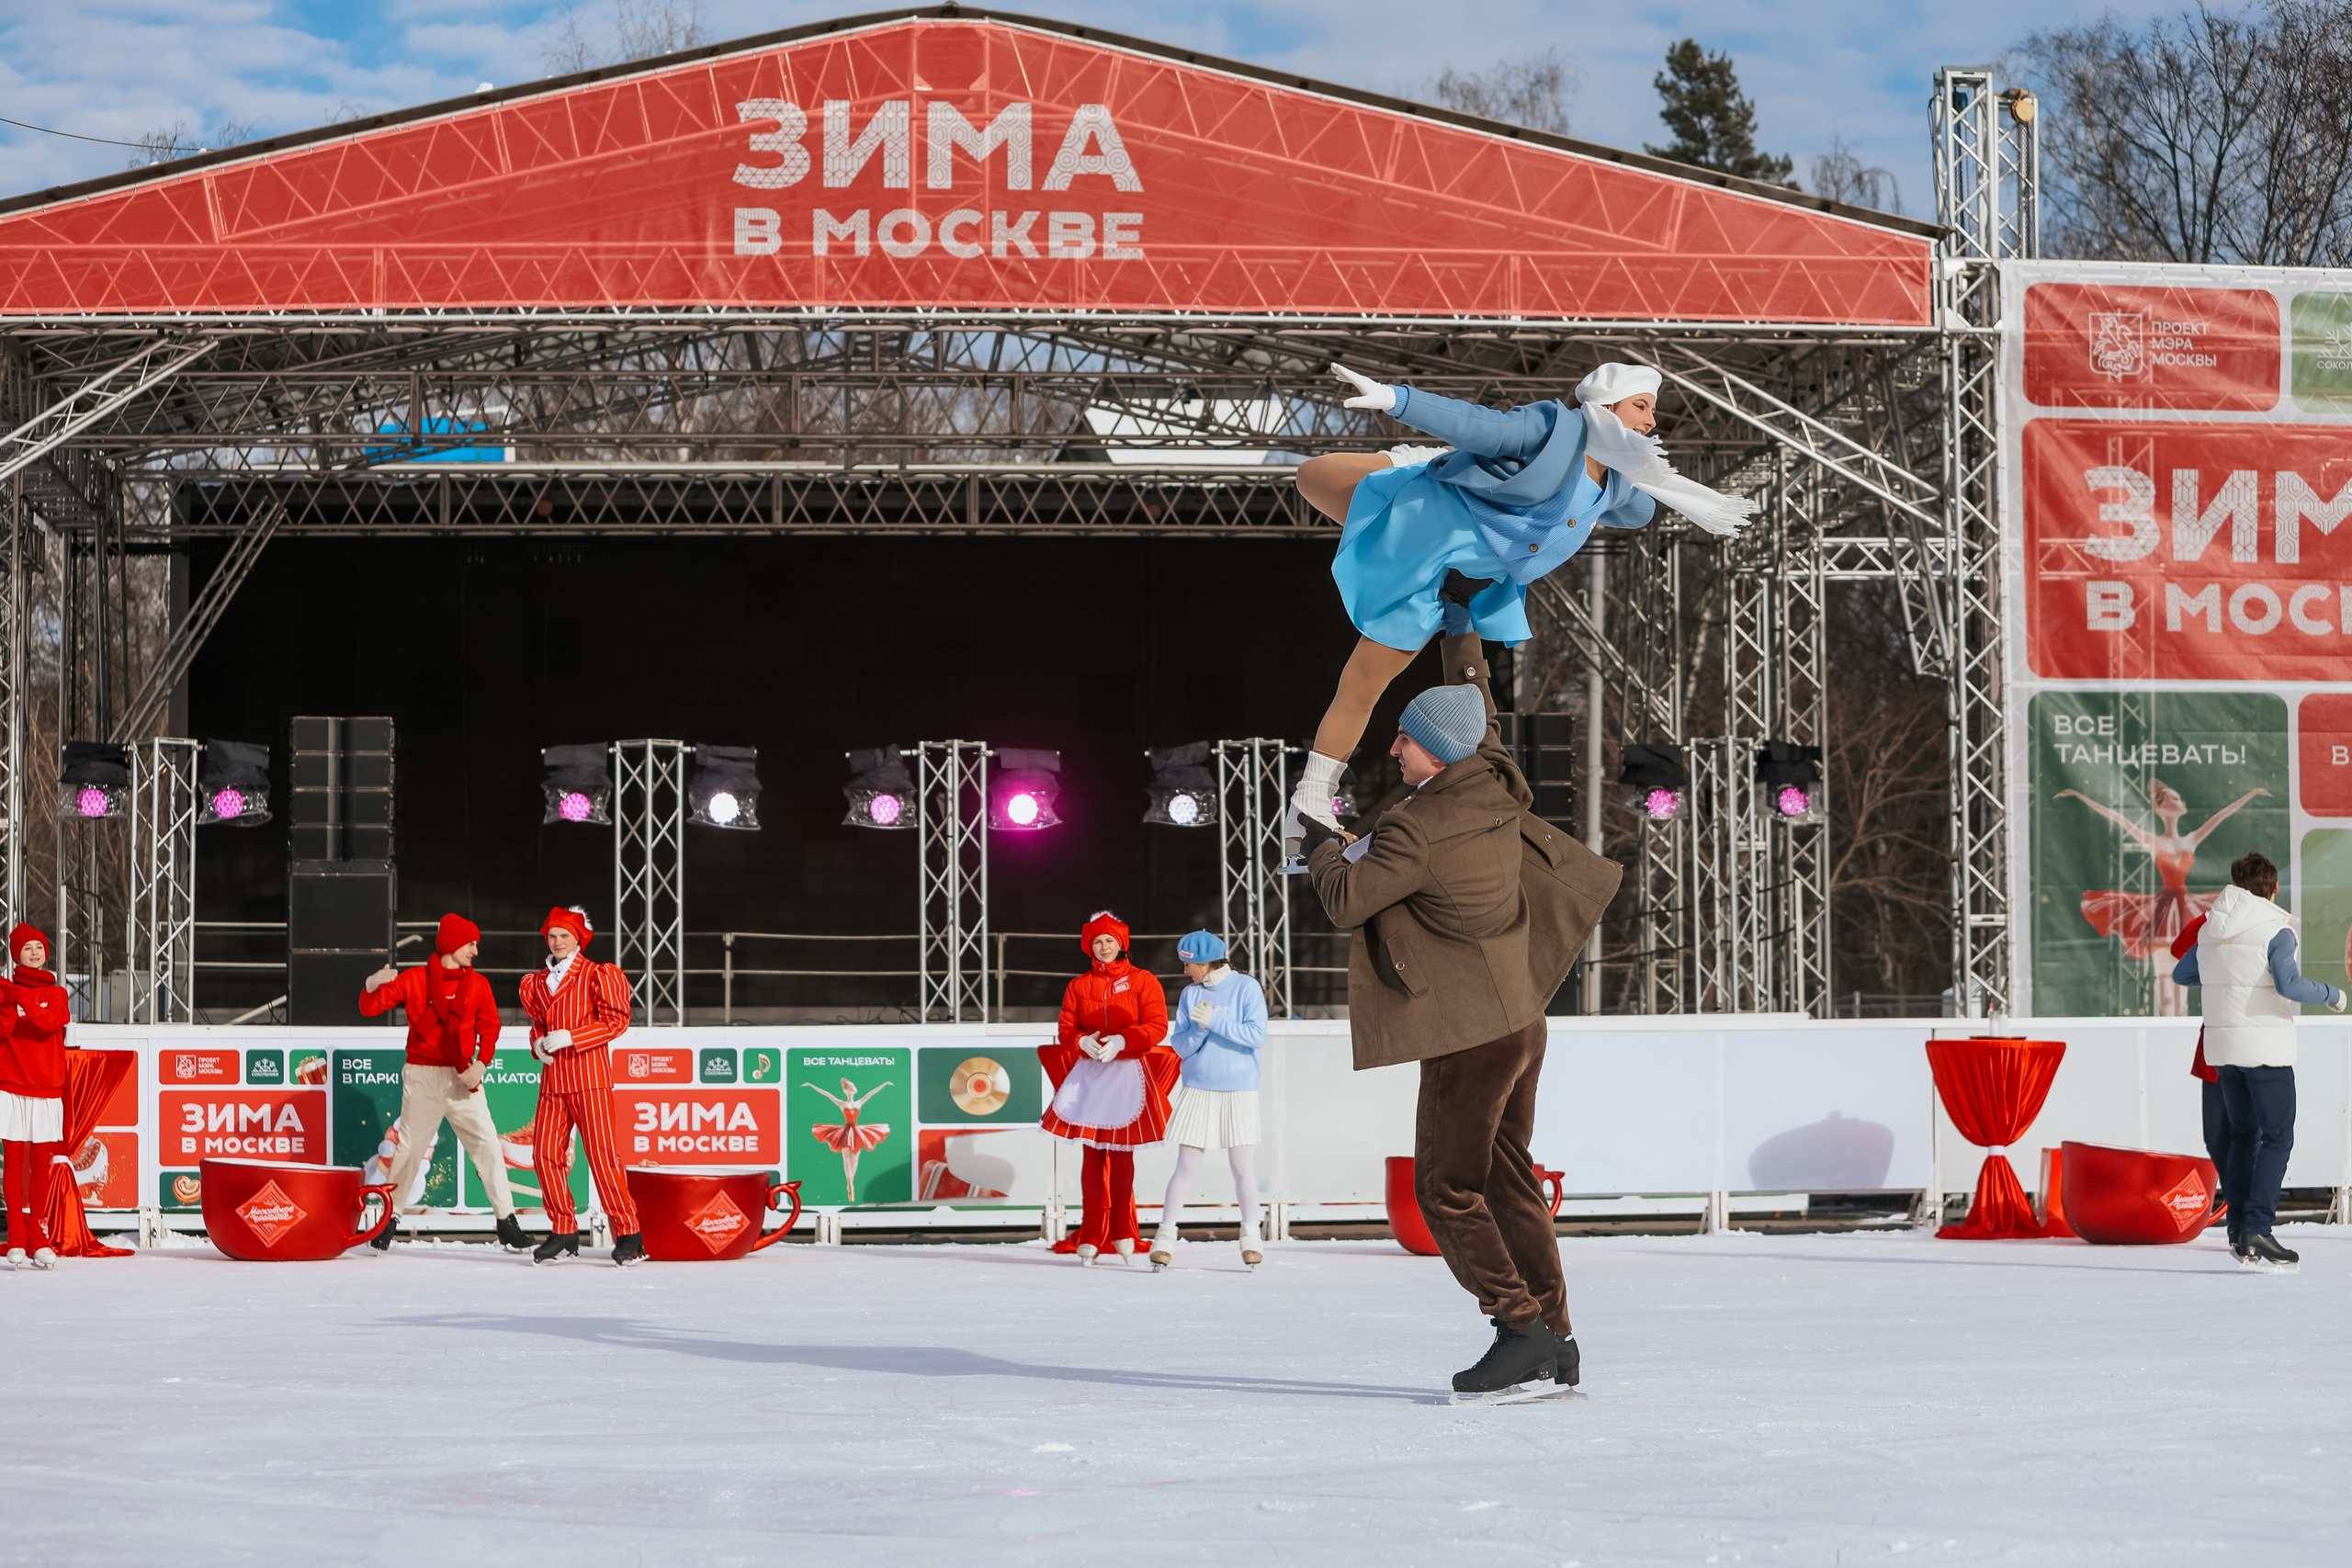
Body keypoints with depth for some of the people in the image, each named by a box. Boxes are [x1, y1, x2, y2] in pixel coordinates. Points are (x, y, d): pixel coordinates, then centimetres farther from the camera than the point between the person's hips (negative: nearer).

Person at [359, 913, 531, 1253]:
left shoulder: (478, 985, 7)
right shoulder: (414, 979, 0)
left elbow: (489, 1027, 1)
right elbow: (370, 1009, -3)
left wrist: (481, 1063, -17)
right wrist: (372, 985, -25)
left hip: (463, 1079, 2)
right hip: (421, 1077, -2)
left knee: (488, 1146, -6)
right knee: (409, 1148, 3)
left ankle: (507, 1223, -2)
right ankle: (387, 1221, 17)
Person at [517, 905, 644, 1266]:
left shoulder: (596, 975, -2)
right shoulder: (538, 982, 17)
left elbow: (615, 1021, -9)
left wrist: (569, 1037, -16)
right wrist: (538, 1043, 3)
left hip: (589, 1076, -6)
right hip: (552, 1078, 6)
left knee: (602, 1154, -9)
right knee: (545, 1155, 0)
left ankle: (627, 1234, -6)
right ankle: (564, 1233, 10)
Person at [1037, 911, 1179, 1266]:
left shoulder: (1142, 981, 2)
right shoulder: (1079, 986, 11)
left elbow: (1157, 1027, -6)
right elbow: (1066, 1028, 7)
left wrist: (1121, 1041, -19)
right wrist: (1083, 1042, -16)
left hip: (1128, 1075, -2)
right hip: (1089, 1074, 2)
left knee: (1121, 1154, -3)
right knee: (1092, 1153, 0)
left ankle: (1122, 1235, 5)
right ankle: (1091, 1236, 1)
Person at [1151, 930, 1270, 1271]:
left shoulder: (1246, 988, -4)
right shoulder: (1190, 994, 6)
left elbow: (1257, 1035, -14)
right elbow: (1179, 1047, 3)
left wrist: (1215, 1021, -16)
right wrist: (1200, 1028, -15)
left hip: (1238, 1091, -2)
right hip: (1197, 1090, 2)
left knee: (1242, 1167, -2)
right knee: (1185, 1166, 0)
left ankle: (1250, 1239, 11)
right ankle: (1165, 1238, 3)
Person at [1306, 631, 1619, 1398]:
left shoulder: (1416, 833, -22)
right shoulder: (1497, 786, 2)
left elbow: (1346, 902, -13)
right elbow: (1475, 706, 21)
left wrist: (1322, 847, 6)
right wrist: (1462, 636, 34)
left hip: (1470, 1032, -9)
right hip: (1519, 1015, 9)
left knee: (1446, 1188, -3)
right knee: (1504, 1174, 14)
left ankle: (1523, 1330, -10)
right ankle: (1555, 1343, 14)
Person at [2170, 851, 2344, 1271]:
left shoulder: (2212, 929, 7)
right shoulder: (2275, 929, -13)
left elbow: (2182, 974, 18)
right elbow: (2288, 985, -26)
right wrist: (2331, 995, -10)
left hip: (2223, 1047, 7)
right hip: (2265, 1047, -7)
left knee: (2243, 1136, 16)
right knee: (2278, 1138, -2)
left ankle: (2242, 1234, 13)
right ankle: (2257, 1230, -14)